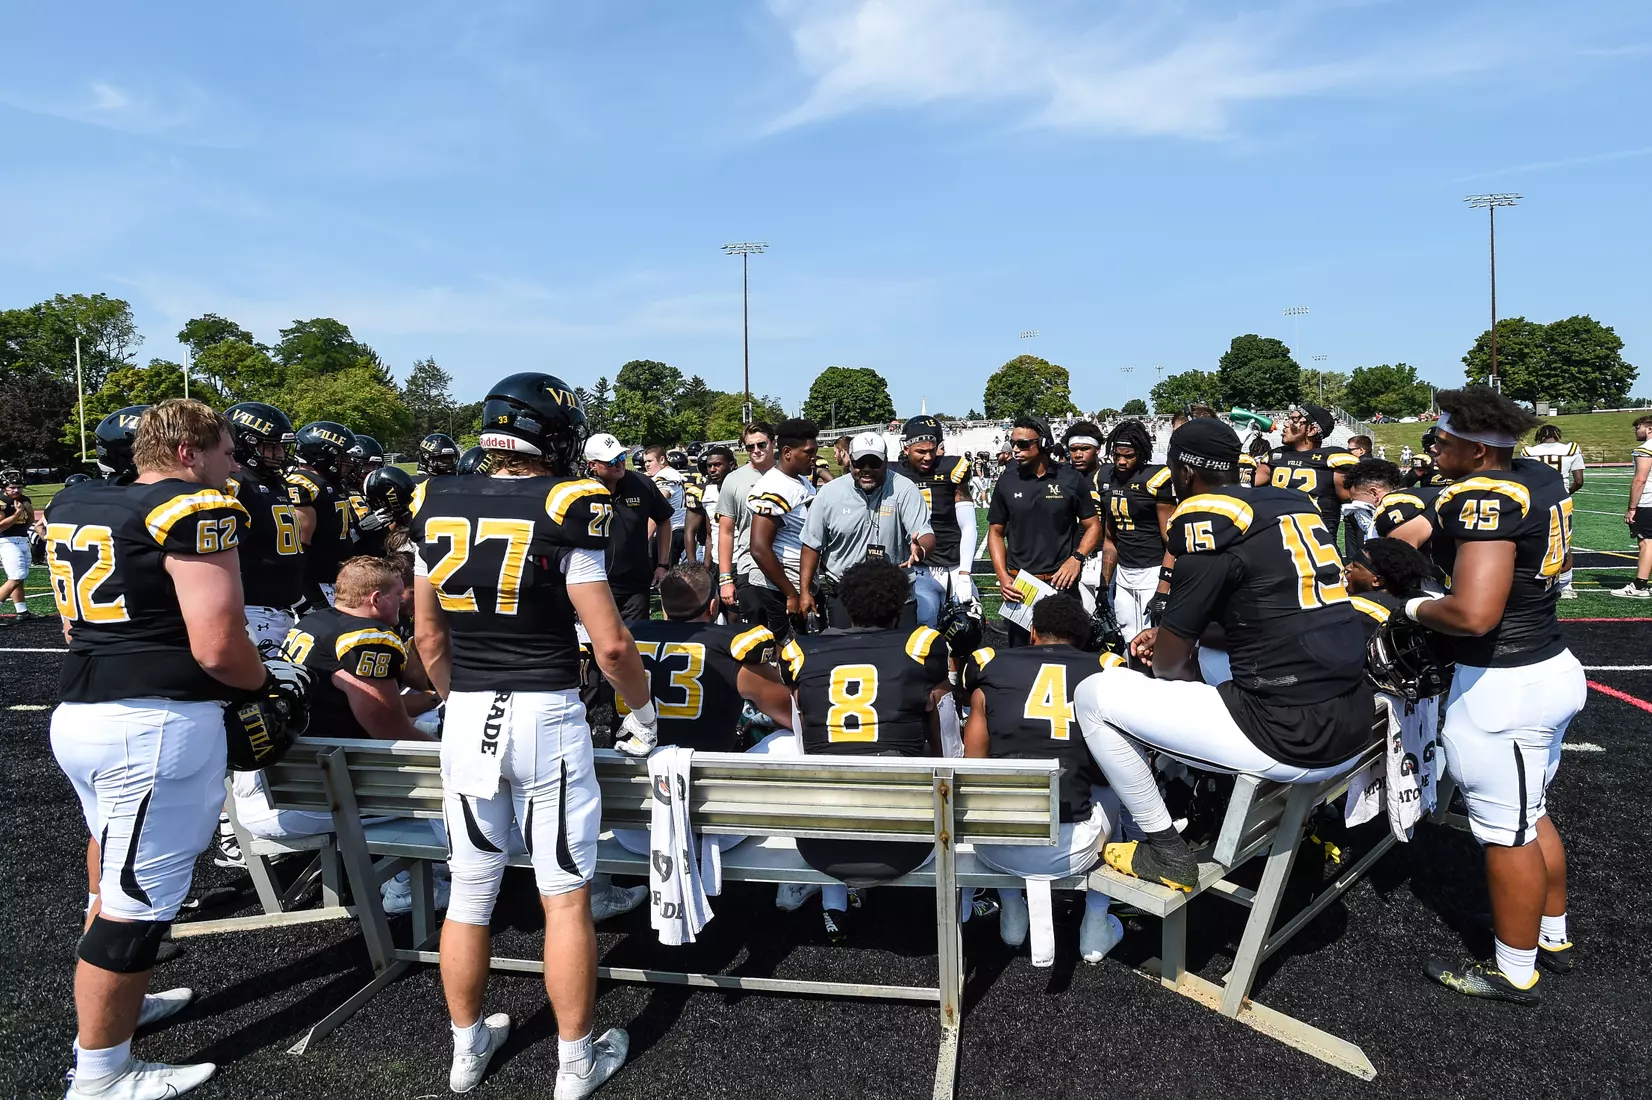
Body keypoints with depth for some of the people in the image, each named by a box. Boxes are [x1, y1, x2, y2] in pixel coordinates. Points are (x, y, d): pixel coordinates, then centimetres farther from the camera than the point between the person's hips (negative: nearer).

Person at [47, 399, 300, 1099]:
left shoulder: (71, 507, 13)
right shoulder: (196, 512, -13)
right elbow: (218, 647, -18)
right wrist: (266, 686, 0)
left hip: (80, 711, 9)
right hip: (157, 724, -9)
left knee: (119, 874, 25)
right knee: (137, 901, 2)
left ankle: (112, 1008, 41)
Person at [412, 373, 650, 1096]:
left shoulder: (436, 507, 3)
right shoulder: (563, 509, -12)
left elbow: (428, 637, 12)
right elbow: (611, 644, -12)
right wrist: (641, 709, 5)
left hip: (465, 718, 5)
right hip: (547, 714, -4)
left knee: (469, 892, 17)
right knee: (565, 897, 8)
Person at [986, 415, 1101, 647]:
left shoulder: (1070, 480, -2)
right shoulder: (1007, 481, 3)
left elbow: (1093, 526, 6)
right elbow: (996, 532, 9)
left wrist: (1076, 558, -12)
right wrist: (1003, 577, -3)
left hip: (1060, 583, -1)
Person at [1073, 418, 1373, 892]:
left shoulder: (1206, 520, -12)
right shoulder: (1295, 502, 11)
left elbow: (1170, 662, -5)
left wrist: (1165, 644, 18)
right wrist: (1171, 633, 23)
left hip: (1290, 740, -8)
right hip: (1354, 727, 8)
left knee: (1095, 696, 1)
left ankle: (1165, 851, 9)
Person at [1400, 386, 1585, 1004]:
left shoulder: (1485, 497, -23)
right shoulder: (1542, 479, 5)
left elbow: (1473, 614, -33)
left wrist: (1415, 608, -12)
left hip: (1501, 688, -10)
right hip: (1551, 667, 10)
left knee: (1507, 833, 6)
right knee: (1531, 815, 24)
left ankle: (1515, 973, 22)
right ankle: (1553, 938, 40)